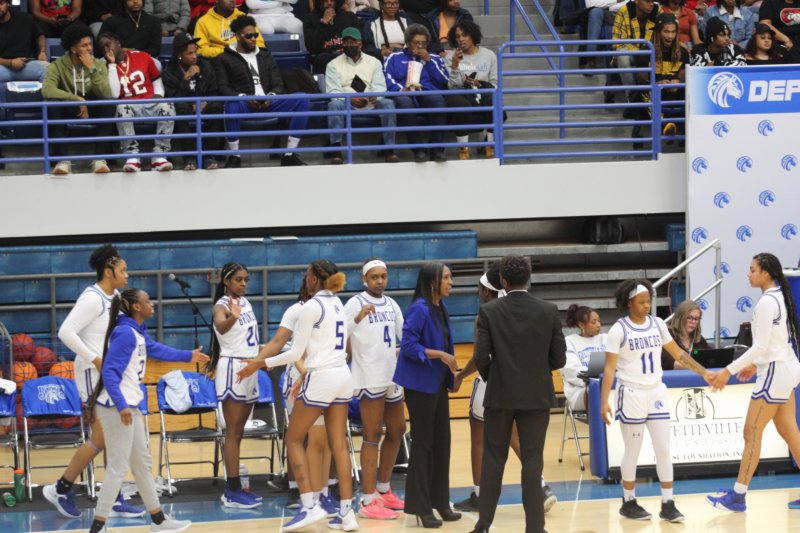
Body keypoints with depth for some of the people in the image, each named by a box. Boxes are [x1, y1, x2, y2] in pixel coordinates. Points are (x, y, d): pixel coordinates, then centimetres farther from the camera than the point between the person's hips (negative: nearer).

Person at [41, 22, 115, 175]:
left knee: (109, 105, -31)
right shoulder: (58, 66, -10)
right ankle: (62, 160, -33)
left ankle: (99, 158, -30)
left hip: (92, 111, 1)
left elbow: (106, 95, -16)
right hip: (68, 110, -1)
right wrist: (77, 99, -31)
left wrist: (92, 69, -23)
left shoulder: (99, 64, -2)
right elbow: (47, 90, -28)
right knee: (52, 105, -35)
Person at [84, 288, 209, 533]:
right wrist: (121, 405, -30)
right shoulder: (125, 334, -18)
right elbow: (110, 372, -23)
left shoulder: (137, 331, 11)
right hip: (118, 407, -10)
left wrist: (189, 356, 39)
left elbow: (155, 349, 29)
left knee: (143, 463, 17)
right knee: (118, 467, -8)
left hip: (129, 406, 10)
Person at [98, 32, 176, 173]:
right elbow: (114, 94, -11)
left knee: (167, 106, -30)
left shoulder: (142, 57, 9)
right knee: (122, 107, -37)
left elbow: (156, 79, 21)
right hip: (128, 105, -1)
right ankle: (132, 156, -37)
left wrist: (158, 95, 1)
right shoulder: (107, 67, 5)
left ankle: (159, 155, -29)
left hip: (150, 104, 1)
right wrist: (112, 64, -8)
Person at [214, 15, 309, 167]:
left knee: (302, 99, -21)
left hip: (267, 103, 4)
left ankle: (289, 155, -20)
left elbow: (278, 84, 15)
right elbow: (223, 88, 0)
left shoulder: (265, 56, 24)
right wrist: (243, 97, -18)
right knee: (232, 104, -42)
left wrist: (272, 96, -9)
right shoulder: (225, 59, 13)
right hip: (244, 104, -4)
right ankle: (234, 157, -26)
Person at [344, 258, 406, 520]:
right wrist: (358, 318, -32)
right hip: (369, 378, -8)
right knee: (373, 436, -7)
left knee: (397, 431, 14)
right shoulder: (356, 303, -9)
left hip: (392, 376, 8)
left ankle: (383, 490, 27)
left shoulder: (391, 304, 12)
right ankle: (368, 501, -5)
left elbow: (405, 335, 20)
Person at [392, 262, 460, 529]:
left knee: (441, 442, 11)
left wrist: (451, 367, 9)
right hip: (421, 384, -8)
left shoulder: (440, 309, 10)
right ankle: (420, 507, 4)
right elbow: (409, 345, -20)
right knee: (422, 444, -2)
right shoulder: (419, 309, -15)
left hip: (438, 383, 8)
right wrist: (440, 354, -22)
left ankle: (440, 502, 20)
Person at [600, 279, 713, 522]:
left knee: (664, 449, 0)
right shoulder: (619, 329, -10)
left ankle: (668, 504, 4)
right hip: (631, 394, -4)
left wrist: (704, 373, 6)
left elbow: (678, 354, 12)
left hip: (656, 392, 4)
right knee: (632, 451, 4)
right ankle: (628, 502, 18)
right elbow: (610, 367, -11)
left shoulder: (657, 324, 4)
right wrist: (604, 402, -18)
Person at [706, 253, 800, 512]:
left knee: (752, 432, -5)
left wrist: (729, 370, -21)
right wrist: (756, 365, 23)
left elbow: (761, 346, -22)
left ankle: (737, 496, -2)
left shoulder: (766, 302, -18)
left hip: (775, 372, -10)